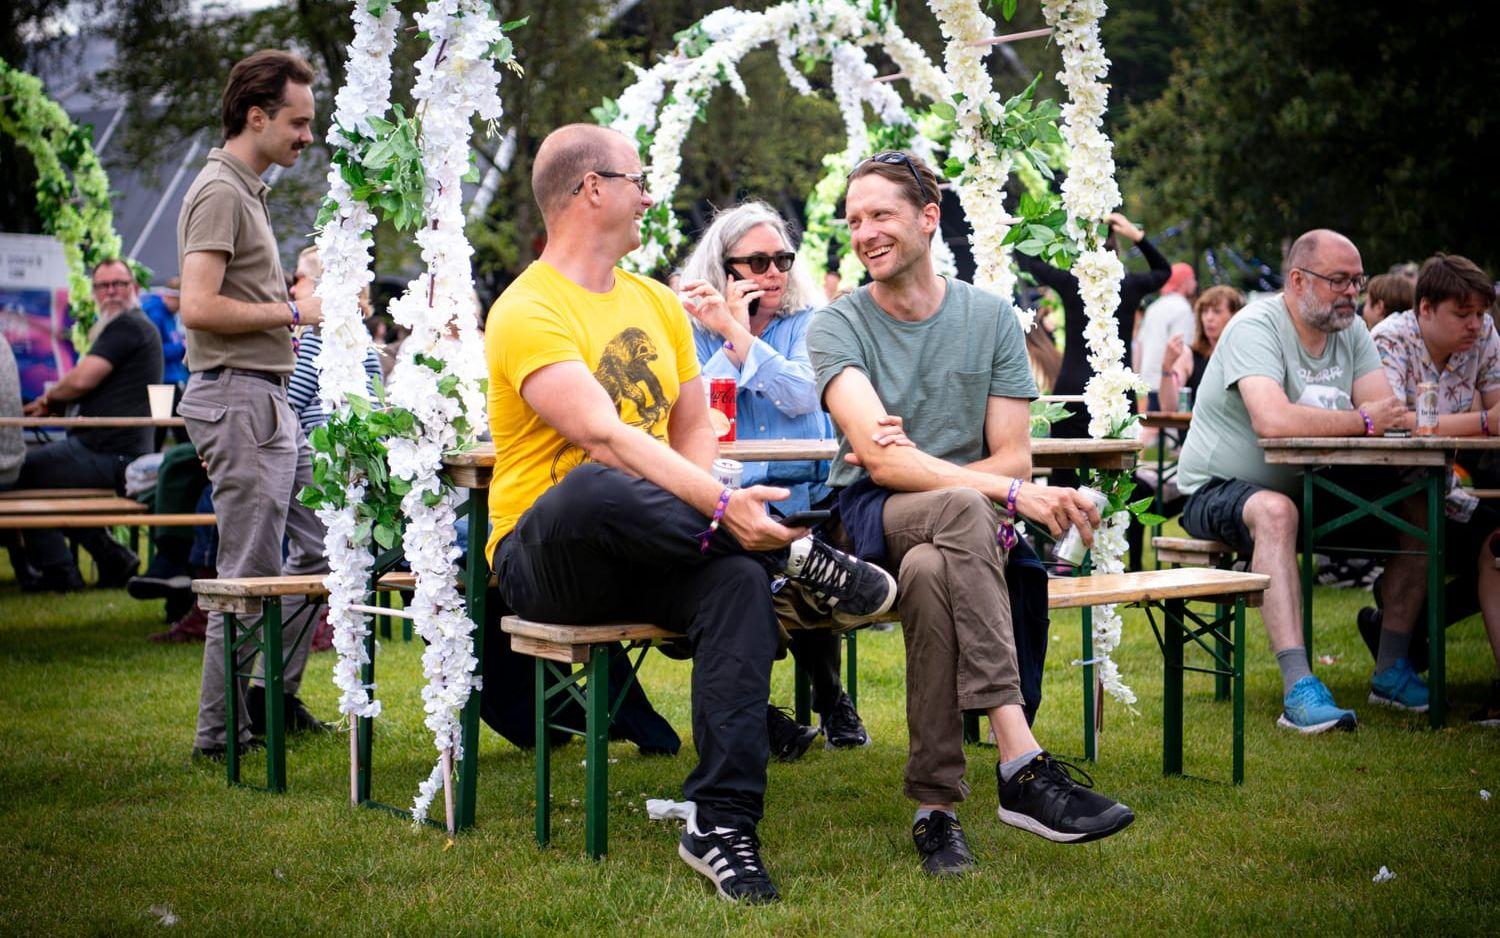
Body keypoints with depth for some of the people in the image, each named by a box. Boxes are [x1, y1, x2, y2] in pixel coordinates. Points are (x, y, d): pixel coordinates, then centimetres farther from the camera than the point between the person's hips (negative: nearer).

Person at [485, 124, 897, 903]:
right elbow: (607, 439, -24)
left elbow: (693, 431, 12)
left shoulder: (658, 303, 15)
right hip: (543, 555, -5)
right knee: (595, 489, -39)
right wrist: (719, 506, -35)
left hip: (647, 560, 6)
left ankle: (722, 825, -28)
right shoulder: (528, 312, -10)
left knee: (738, 580, -27)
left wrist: (714, 509, -10)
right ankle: (793, 552, -21)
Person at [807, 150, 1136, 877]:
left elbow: (1013, 457, 3)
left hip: (962, 523, 2)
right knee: (963, 513, -38)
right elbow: (878, 459, -16)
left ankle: (935, 805, -31)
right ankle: (1021, 767, -46)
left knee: (931, 571, -38)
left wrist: (914, 472, -14)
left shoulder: (990, 318, 9)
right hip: (868, 519, -2)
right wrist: (1008, 492, -28)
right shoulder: (838, 327, 0)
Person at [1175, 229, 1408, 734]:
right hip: (1217, 491, -7)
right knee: (1275, 511, -39)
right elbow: (1273, 419, -34)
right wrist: (1361, 421, -22)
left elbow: (1389, 413, -7)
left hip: (1307, 489, 7)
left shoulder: (1351, 331, 6)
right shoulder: (1255, 327, -17)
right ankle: (1299, 689, -45)